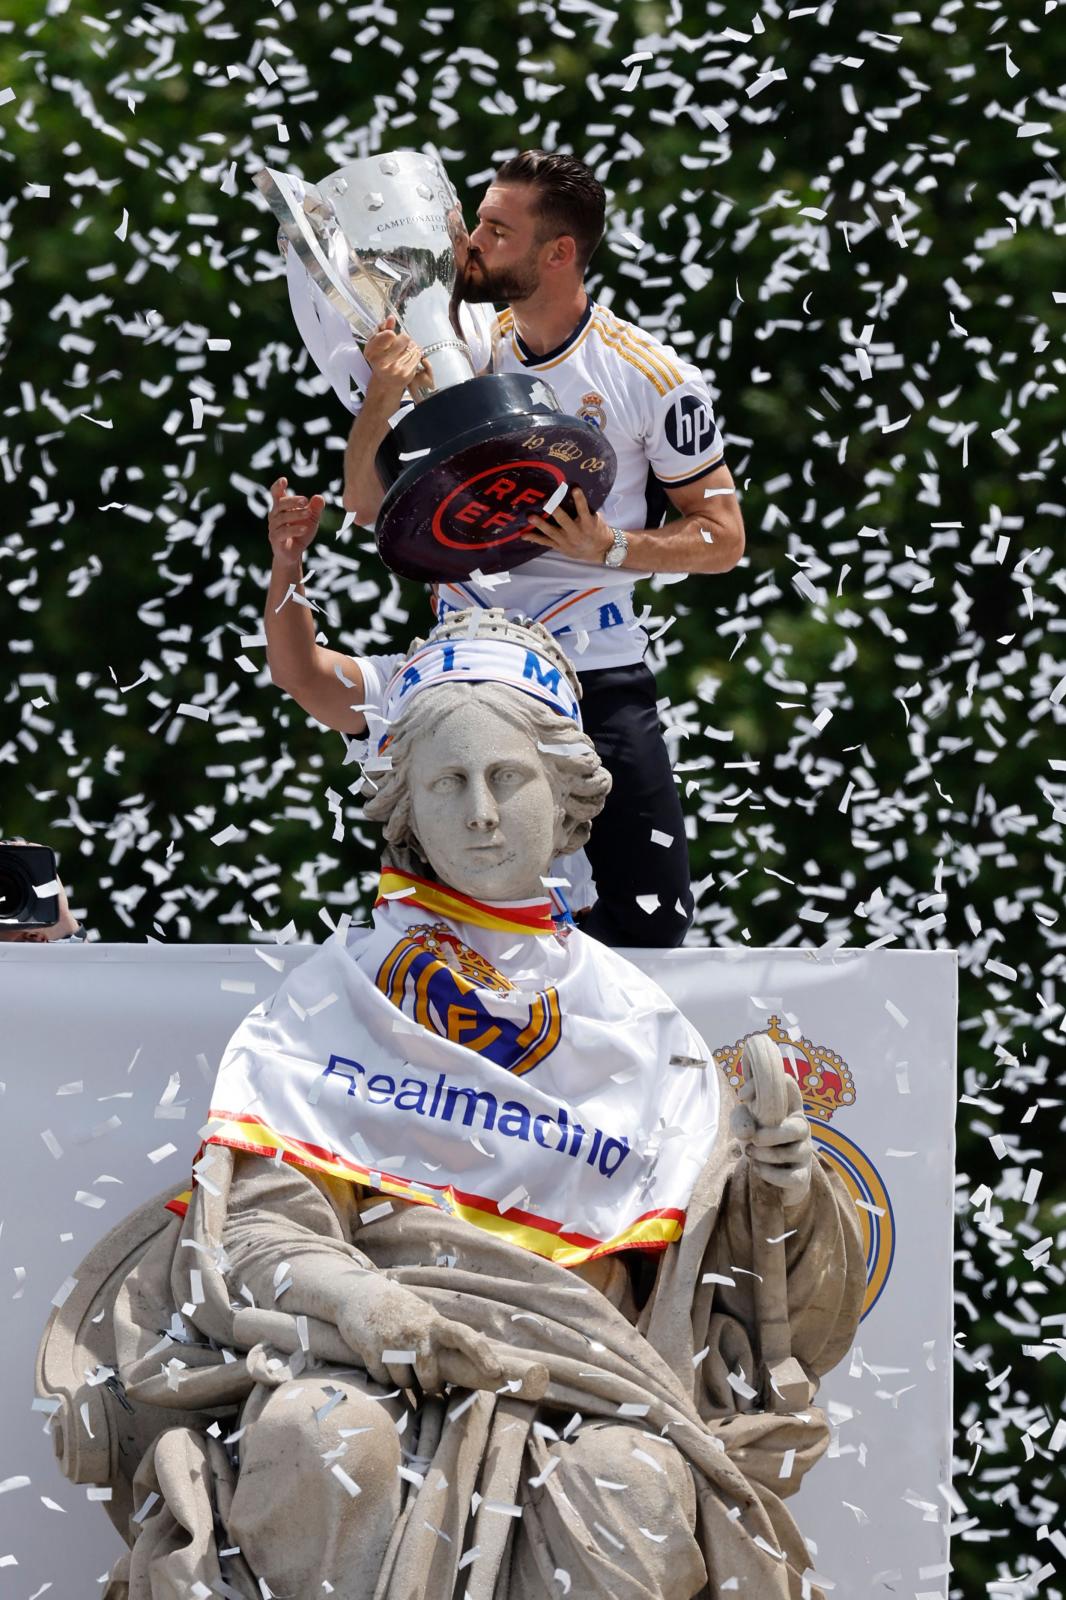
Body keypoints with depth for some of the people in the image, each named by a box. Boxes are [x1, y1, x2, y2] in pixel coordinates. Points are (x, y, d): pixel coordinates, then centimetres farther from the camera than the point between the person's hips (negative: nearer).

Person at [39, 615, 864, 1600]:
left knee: (639, 1492, -34)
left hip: (570, 1365, 1)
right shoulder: (338, 989, 17)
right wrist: (349, 1292, -18)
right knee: (322, 1441, -37)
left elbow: (705, 1260, 16)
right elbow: (258, 1214, 4)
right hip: (350, 1347, -1)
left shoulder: (633, 1021, 21)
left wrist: (782, 1195, -7)